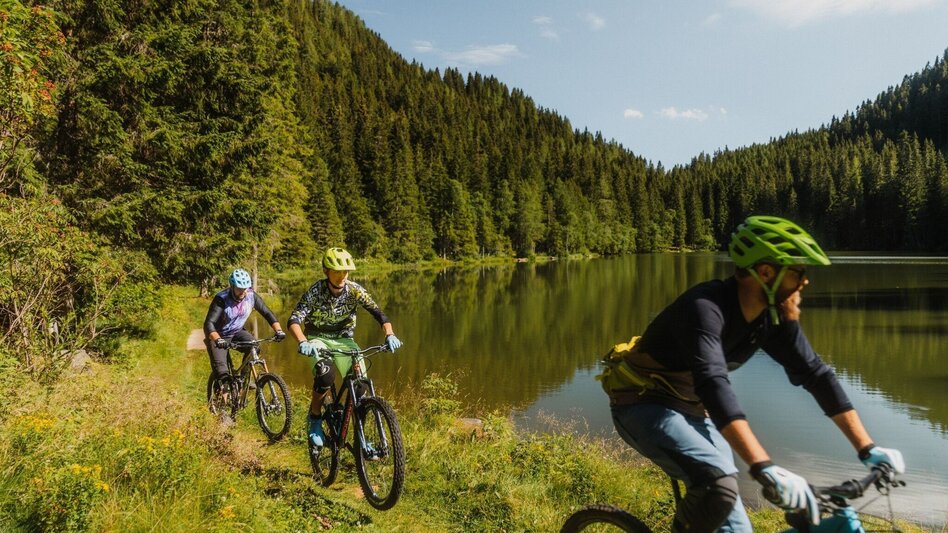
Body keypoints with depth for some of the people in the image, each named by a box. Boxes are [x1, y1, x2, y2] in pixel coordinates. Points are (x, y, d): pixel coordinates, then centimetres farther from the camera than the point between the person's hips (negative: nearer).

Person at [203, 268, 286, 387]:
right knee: (221, 370, -18)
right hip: (219, 336, -3)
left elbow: (267, 313, -11)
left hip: (237, 332, 3)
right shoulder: (221, 299, -28)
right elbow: (209, 323, -36)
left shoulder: (251, 296, -17)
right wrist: (218, 340, -55)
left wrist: (278, 330, -28)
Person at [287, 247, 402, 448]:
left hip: (344, 339, 2)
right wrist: (303, 342, -47)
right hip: (319, 339, -2)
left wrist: (390, 334, -37)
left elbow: (378, 312, -18)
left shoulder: (354, 290, -14)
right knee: (326, 374, -33)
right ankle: (314, 418, -7)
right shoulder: (315, 292, -20)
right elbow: (294, 320, -27)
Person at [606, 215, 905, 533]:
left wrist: (867, 448, -6)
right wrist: (765, 469, -53)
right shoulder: (705, 307, -32)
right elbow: (713, 384, -45)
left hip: (694, 411, 8)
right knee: (719, 483, -32)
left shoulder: (774, 316, -7)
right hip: (645, 405, -8)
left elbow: (815, 374, -2)